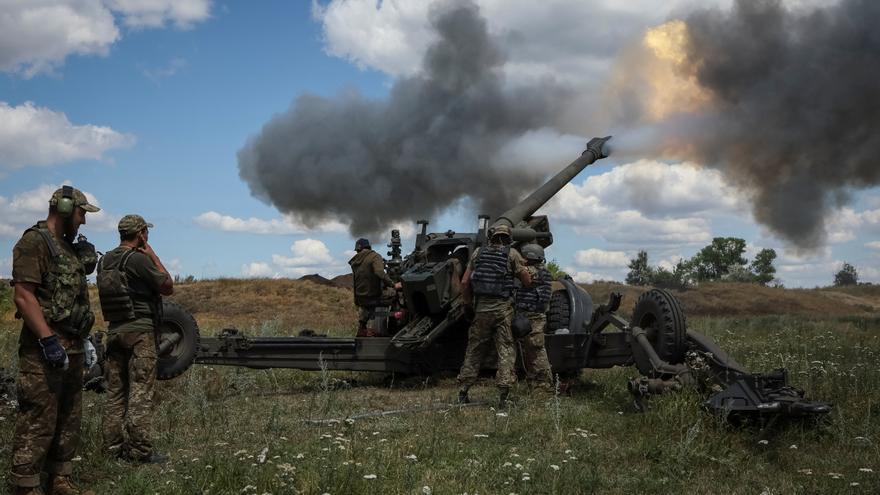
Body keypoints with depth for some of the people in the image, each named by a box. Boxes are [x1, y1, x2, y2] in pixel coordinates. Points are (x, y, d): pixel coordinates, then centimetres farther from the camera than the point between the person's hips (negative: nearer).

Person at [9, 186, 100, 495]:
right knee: (38, 422, -8)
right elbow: (23, 296, -18)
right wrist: (49, 340, -24)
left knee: (69, 420, 13)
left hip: (73, 347, 9)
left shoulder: (67, 247, 18)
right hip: (46, 348, -9)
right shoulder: (34, 242, -9)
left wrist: (83, 340, 21)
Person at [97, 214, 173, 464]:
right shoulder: (139, 259, -13)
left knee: (115, 392, 11)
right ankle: (140, 450, -4)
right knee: (141, 392, -5)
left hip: (114, 330, 7)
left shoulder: (104, 261, 9)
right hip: (139, 331, -7)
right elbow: (167, 287, -6)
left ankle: (113, 446, 14)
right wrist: (153, 256, 0)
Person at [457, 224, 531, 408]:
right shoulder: (512, 254, 0)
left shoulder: (478, 253, 9)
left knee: (474, 351, 12)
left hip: (481, 308, 3)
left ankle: (463, 392, 17)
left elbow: (464, 282, 8)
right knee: (506, 350, 2)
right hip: (503, 308, -3)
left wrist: (467, 303, 19)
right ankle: (503, 393, -6)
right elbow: (527, 282, -1)